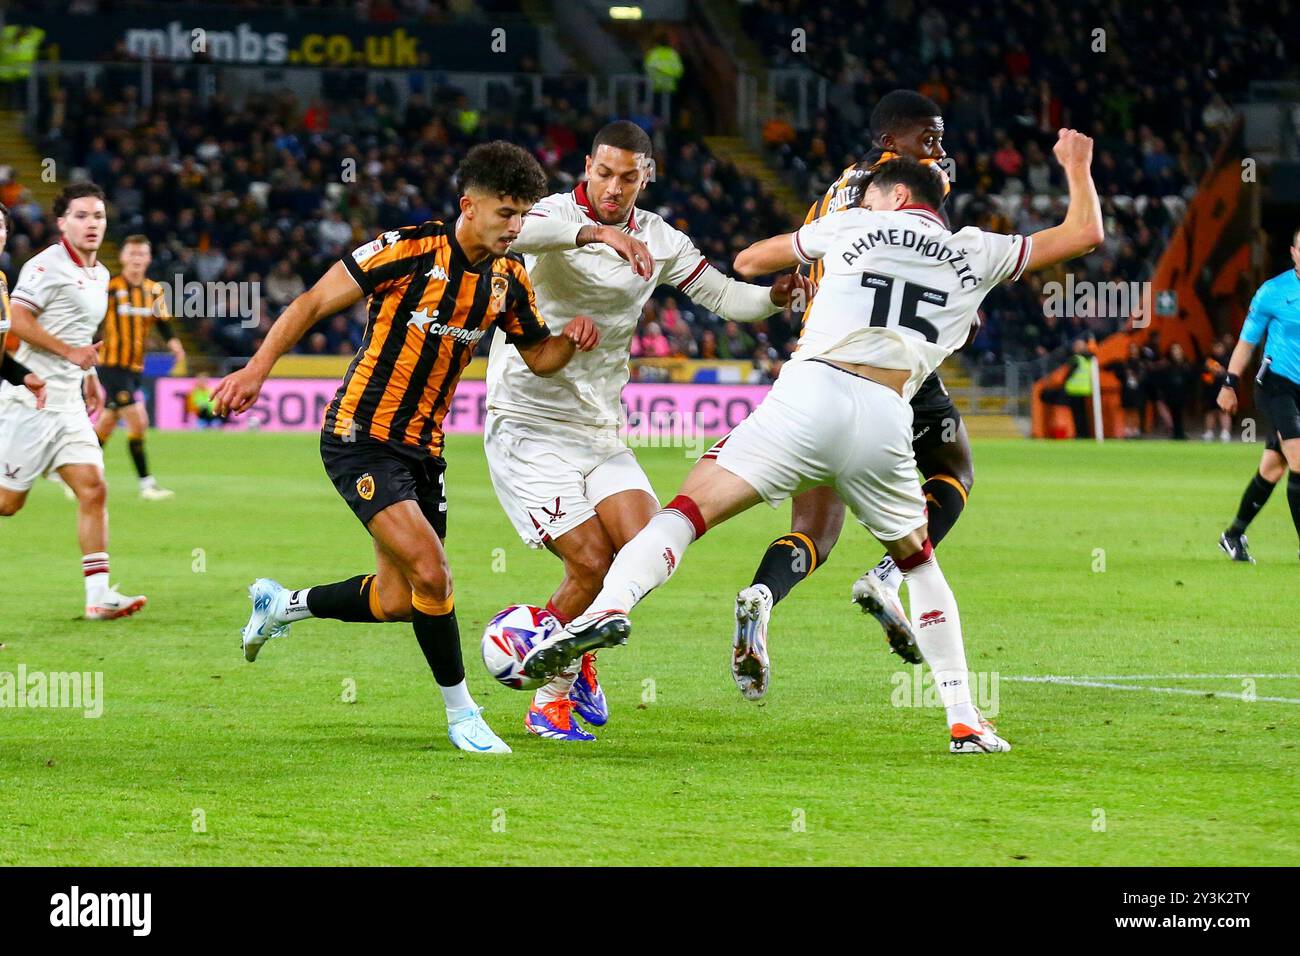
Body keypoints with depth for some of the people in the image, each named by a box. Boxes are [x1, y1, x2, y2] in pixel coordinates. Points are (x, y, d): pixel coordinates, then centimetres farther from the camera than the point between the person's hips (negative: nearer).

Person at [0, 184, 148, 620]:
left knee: (93, 489, -3)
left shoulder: (99, 274, 16)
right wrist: (71, 352, -20)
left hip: (68, 403, 8)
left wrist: (90, 377, 23)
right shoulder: (47, 266, -11)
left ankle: (98, 594, -6)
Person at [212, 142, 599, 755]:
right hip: (361, 438, -7)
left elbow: (538, 357, 15)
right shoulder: (411, 249, -17)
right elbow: (314, 302, -11)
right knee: (431, 574, -19)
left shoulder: (508, 279, 3)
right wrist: (257, 369, -17)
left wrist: (572, 340, -8)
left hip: (423, 447, 7)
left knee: (395, 603, 11)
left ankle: (281, 605, 37)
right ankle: (461, 713, -2)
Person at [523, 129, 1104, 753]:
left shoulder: (854, 227, 19)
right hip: (886, 418, 2)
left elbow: (749, 261, 31)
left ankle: (610, 605, -35)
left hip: (810, 392, -2)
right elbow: (1084, 234, 30)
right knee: (917, 561, 24)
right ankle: (964, 720, 19)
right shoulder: (975, 253, 20)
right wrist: (1077, 167, 47)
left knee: (688, 511, -7)